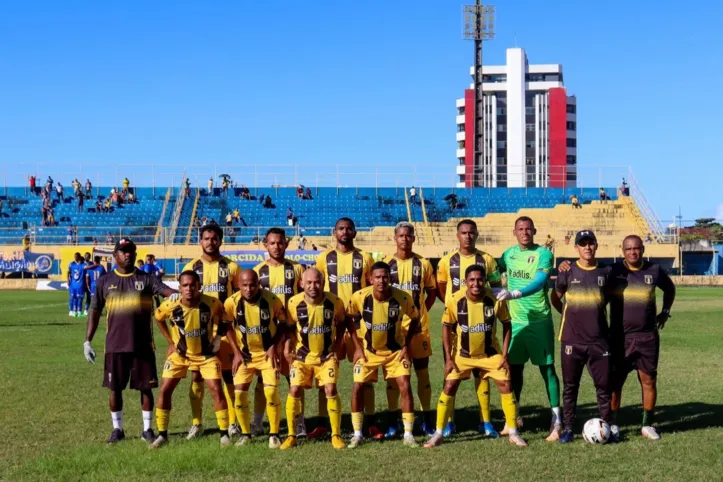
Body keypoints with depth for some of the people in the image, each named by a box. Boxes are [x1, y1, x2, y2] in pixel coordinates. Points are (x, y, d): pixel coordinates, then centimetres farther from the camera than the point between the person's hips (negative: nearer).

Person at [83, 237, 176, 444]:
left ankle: (147, 429, 17)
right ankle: (117, 429, 21)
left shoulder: (145, 279, 3)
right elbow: (95, 311, 9)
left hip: (143, 344, -1)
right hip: (115, 345, 1)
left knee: (146, 387, 4)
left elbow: (167, 291, -14)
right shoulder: (105, 281, 6)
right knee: (115, 388, 6)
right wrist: (87, 341, 5)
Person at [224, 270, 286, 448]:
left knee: (271, 393, -11)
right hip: (244, 354, 2)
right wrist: (236, 351, -2)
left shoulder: (272, 300, -18)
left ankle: (274, 434, 4)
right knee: (239, 394, -3)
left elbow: (282, 322, -1)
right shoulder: (232, 302, -16)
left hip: (267, 353, -2)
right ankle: (245, 434, 16)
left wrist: (273, 346, -9)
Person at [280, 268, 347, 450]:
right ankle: (291, 435, 7)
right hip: (302, 355, 1)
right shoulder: (294, 303, -16)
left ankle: (336, 435, 1)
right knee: (294, 391, -6)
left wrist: (338, 343, -1)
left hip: (327, 355, 0)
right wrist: (287, 347, -9)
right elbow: (290, 327, 1)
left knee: (331, 390, -11)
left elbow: (341, 322, 6)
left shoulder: (334, 302, -15)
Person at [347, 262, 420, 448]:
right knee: (358, 387, -5)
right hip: (368, 350, 1)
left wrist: (406, 345, -8)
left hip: (395, 350, -1)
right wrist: (357, 346, -5)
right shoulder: (359, 297, -22)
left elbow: (414, 319, -3)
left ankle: (408, 434, 3)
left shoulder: (403, 298, -23)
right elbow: (350, 319, -3)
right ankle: (357, 434, 9)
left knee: (405, 386, -9)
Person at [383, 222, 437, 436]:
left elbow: (432, 292, 10)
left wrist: (421, 312, 0)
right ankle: (393, 421, 11)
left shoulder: (423, 263, 3)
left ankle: (427, 419, 14)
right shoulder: (386, 264, 2)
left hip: (418, 326, 0)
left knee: (422, 372, 5)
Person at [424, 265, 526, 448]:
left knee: (506, 386, -3)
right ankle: (438, 433, 7)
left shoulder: (496, 299, -21)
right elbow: (447, 328, -8)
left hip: (491, 353, 1)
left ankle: (513, 433, 10)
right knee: (449, 388, -4)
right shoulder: (454, 301, -22)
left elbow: (506, 325, -6)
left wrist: (504, 355, -9)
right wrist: (449, 358, -10)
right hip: (462, 353, 0)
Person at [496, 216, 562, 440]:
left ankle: (556, 421, 0)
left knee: (547, 369, -3)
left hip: (539, 320, -5)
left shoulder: (543, 254, -9)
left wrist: (514, 293, -35)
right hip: (515, 320, 5)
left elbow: (539, 282, -23)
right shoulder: (508, 254, 7)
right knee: (514, 368, 11)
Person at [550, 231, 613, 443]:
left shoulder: (606, 272, 2)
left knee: (604, 385, 3)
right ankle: (568, 428, 14)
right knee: (570, 386, 6)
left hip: (599, 340, 1)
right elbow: (555, 298, 11)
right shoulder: (568, 272, -1)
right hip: (572, 340, -1)